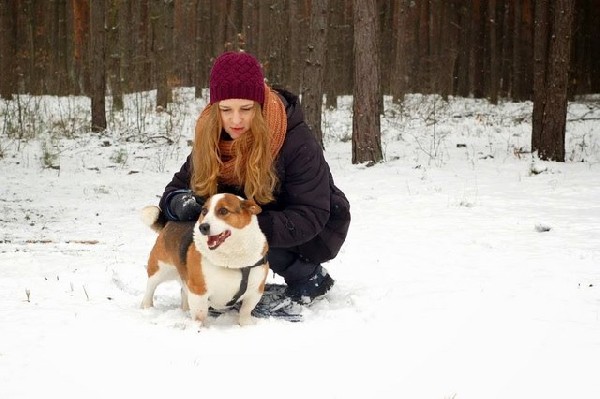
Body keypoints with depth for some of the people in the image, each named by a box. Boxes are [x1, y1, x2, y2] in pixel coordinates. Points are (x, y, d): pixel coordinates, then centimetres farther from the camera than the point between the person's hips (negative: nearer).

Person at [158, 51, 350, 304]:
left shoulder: (296, 140, -27)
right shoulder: (210, 139, -14)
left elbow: (311, 217, -30)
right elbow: (176, 189, -7)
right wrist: (181, 203, -32)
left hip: (316, 232, -4)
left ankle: (309, 276, -8)